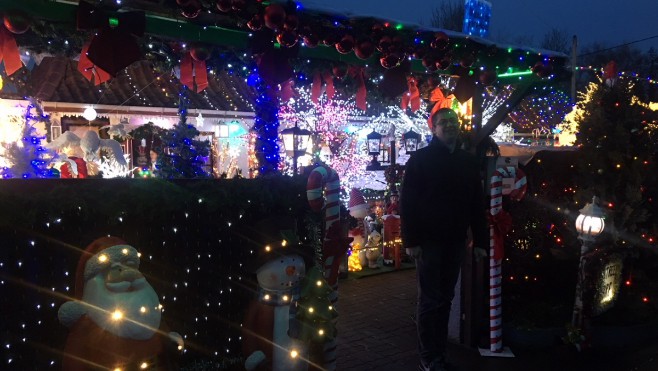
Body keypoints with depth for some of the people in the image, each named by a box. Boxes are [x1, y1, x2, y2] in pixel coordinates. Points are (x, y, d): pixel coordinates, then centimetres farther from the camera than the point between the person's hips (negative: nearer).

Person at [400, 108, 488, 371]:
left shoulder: (468, 161, 11)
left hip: (455, 240, 5)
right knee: (430, 299, 0)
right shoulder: (420, 159, -3)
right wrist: (410, 240, -14)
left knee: (445, 298, 11)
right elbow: (407, 201, -8)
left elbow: (477, 203, 11)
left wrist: (480, 240, 6)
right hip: (429, 239, -5)